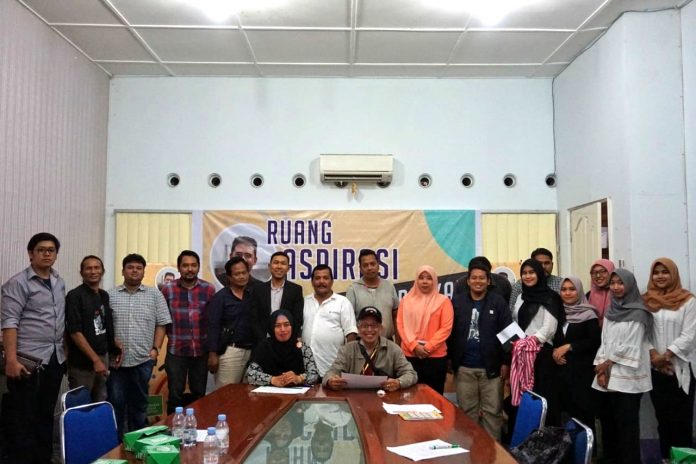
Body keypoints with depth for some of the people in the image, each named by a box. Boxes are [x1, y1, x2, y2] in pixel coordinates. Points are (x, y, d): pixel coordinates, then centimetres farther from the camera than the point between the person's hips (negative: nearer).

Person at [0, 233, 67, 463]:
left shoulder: (59, 283, 13)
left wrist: (64, 352, 11)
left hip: (55, 359, 6)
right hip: (29, 360, -6)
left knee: (46, 415, 14)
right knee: (23, 418, 1)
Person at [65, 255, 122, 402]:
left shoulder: (104, 296, 10)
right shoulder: (75, 296, -11)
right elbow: (75, 332, -17)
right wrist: (95, 359, -19)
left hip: (103, 357, 7)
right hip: (82, 362, -7)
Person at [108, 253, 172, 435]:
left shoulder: (155, 295, 4)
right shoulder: (110, 295, 3)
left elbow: (161, 324, 4)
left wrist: (155, 349, -4)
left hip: (143, 359, 1)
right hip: (115, 360, 0)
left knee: (139, 402, 11)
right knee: (116, 402, 6)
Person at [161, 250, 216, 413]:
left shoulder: (209, 289, 1)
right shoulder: (168, 289, -1)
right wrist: (173, 336, 0)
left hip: (201, 350, 1)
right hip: (176, 351, -1)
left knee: (199, 393, 13)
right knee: (175, 394, 6)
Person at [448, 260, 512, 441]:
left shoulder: (498, 302, -2)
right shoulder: (457, 302, 1)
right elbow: (449, 333, 4)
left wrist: (506, 362, -6)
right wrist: (449, 360, 2)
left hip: (491, 367, -1)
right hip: (464, 368, 2)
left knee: (492, 411, 6)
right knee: (467, 411, 12)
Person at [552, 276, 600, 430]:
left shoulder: (588, 314, -3)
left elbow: (595, 341, -11)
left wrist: (568, 346, -14)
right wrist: (555, 351, -4)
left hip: (582, 368, -4)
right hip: (562, 368, 4)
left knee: (583, 408, -4)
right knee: (567, 407, 7)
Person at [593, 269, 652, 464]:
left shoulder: (638, 313, -7)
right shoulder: (610, 311, 13)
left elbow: (631, 346, -11)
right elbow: (604, 342, 10)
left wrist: (607, 363, -5)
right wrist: (601, 368, -2)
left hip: (627, 377, -6)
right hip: (607, 375, 6)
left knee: (626, 422, -2)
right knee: (607, 420, 11)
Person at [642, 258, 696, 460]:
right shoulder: (646, 301, 7)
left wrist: (666, 355, -14)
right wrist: (653, 355, -11)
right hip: (655, 369, 3)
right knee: (662, 416, 12)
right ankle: (666, 457, 23)